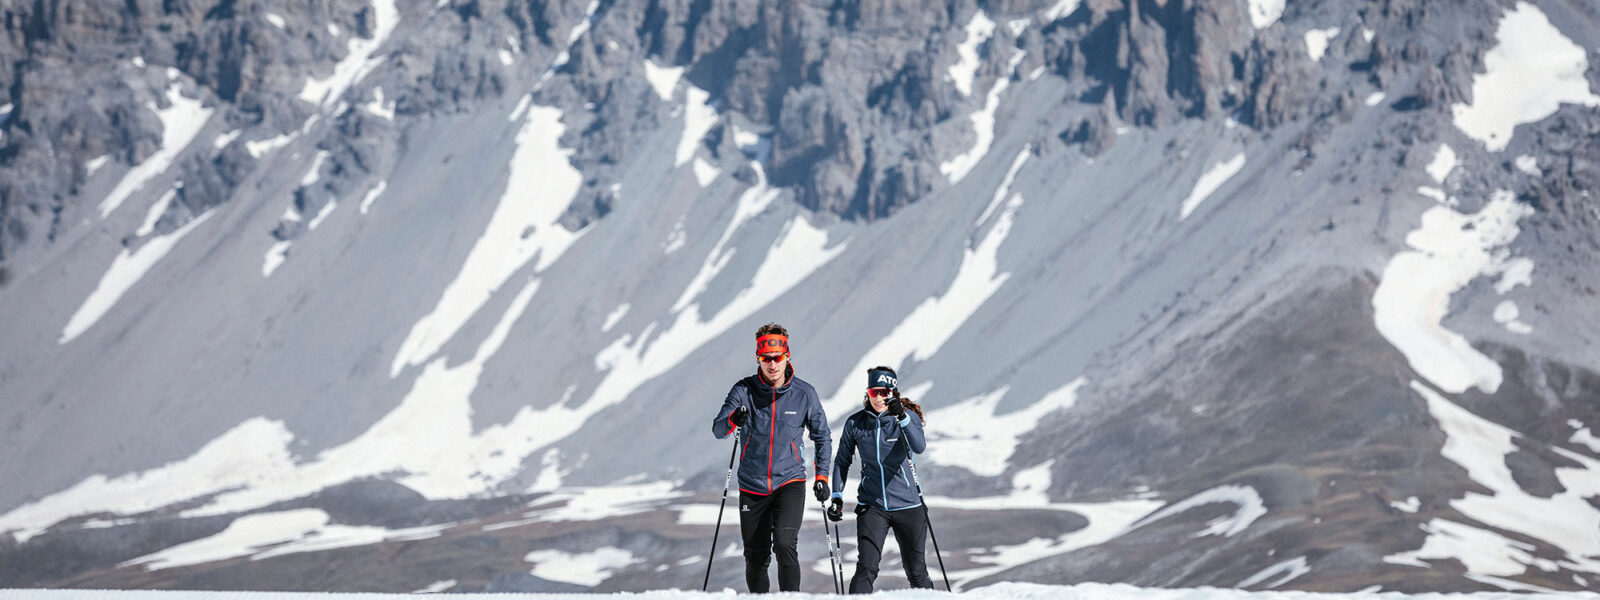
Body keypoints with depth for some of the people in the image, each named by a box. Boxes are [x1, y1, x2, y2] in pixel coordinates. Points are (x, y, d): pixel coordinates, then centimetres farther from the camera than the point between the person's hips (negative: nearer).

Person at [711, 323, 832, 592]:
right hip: (752, 486, 1)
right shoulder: (744, 390, -5)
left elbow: (823, 437, 10)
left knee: (785, 544, -23)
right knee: (756, 558, 7)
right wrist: (733, 420, -37)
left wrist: (821, 476, 1)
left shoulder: (804, 394, -3)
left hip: (790, 482, -1)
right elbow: (718, 429, -14)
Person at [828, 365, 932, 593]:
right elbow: (842, 462, 13)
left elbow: (919, 447, -24)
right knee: (866, 568, -16)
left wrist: (903, 417, -38)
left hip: (907, 504, -1)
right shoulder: (855, 423, 1)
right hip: (871, 505, 1)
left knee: (916, 571, 10)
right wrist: (837, 496, 3)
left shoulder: (908, 417, -5)